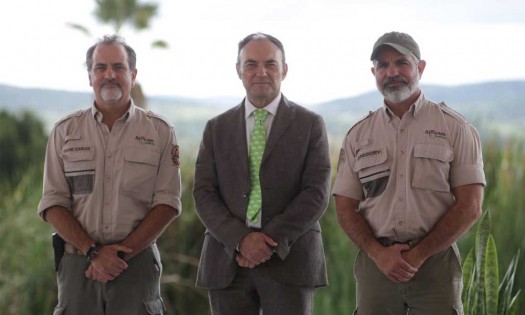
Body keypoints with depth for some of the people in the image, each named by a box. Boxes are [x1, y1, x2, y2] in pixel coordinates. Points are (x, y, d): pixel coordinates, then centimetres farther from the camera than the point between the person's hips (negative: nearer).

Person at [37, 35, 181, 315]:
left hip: (138, 263, -1)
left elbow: (167, 203, -1)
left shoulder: (160, 132, 5)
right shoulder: (65, 131, 8)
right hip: (78, 263, 1)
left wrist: (122, 252, -10)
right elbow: (53, 204, 3)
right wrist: (92, 251, -10)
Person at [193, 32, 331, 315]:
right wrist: (240, 239, -12)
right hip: (227, 264, 2)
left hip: (289, 259, -2)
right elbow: (204, 193, 4)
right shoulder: (217, 128, 12)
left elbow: (317, 193, -3)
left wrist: (272, 240, -13)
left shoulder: (310, 125, 6)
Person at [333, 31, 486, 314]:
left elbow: (470, 206, -4)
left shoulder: (454, 128, 2)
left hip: (436, 261, -2)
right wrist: (378, 253, -9)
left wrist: (418, 255, -10)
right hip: (375, 260, 2)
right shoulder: (358, 135, 10)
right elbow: (345, 207, 7)